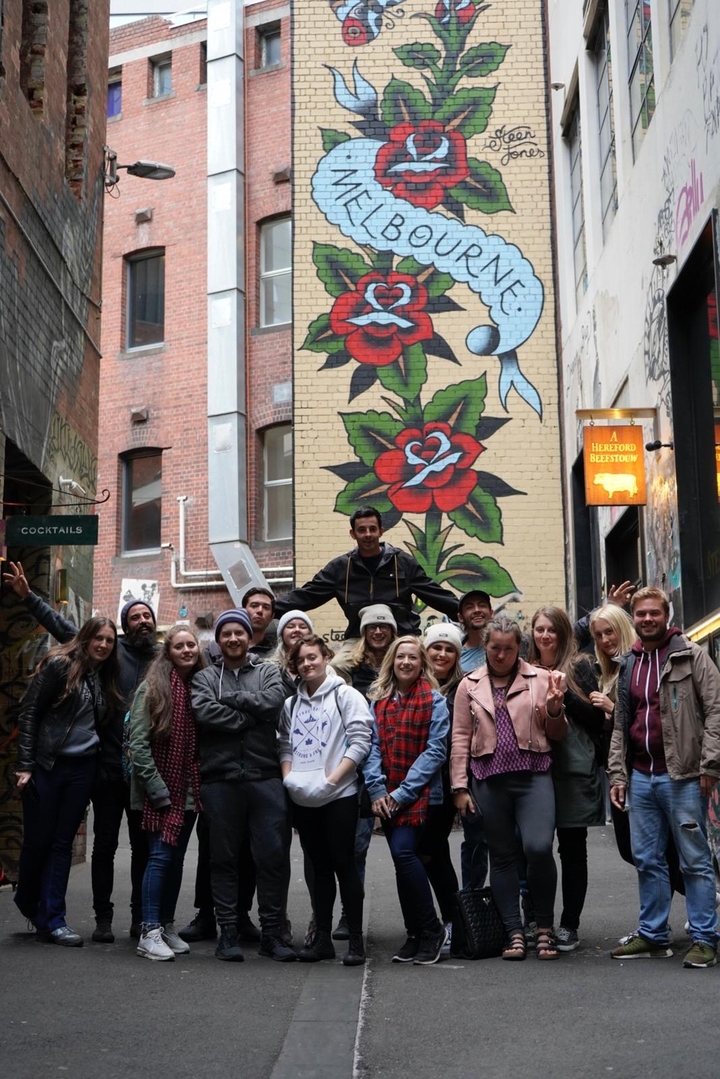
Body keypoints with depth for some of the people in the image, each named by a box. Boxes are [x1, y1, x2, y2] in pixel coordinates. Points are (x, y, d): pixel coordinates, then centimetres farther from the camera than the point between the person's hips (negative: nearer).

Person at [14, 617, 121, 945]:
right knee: (38, 840, 5)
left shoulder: (105, 678, 10)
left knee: (63, 842, 6)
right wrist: (25, 765, -13)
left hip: (82, 769, 5)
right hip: (47, 766, -5)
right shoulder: (59, 665, -7)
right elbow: (29, 713, -9)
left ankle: (51, 919, 10)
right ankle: (27, 901, 28)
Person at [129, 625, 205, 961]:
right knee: (160, 856, -8)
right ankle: (150, 933, -4)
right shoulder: (152, 688, -7)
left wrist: (201, 788, 3)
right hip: (161, 791, -5)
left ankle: (167, 926, 20)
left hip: (189, 791, 5)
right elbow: (138, 743, -11)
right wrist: (158, 789, -15)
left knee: (177, 858, 11)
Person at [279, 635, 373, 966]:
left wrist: (330, 779, -15)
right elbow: (285, 745, 16)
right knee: (319, 867, 11)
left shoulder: (346, 696, -2)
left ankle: (356, 941, 2)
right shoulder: (291, 704, 15)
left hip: (338, 796, -5)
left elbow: (359, 742, -9)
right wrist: (289, 777, -3)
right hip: (303, 799, 5)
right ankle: (322, 938, 16)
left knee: (344, 864, -4)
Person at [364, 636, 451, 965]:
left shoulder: (433, 700, -4)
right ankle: (415, 935, 18)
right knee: (405, 861, 8)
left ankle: (431, 929, -6)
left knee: (403, 851, -19)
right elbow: (373, 746, 6)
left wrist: (403, 793, -13)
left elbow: (435, 750, -9)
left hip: (420, 793, -5)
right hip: (387, 796, 5)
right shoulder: (379, 700, 11)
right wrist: (377, 790, -7)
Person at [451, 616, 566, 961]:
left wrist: (554, 708, -10)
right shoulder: (469, 685, 10)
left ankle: (544, 927, 1)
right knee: (501, 856, 6)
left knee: (538, 847, -17)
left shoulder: (540, 679, 7)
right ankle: (514, 933, 14)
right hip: (489, 779, 2)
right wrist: (460, 787, 4)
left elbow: (556, 735, 10)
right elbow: (460, 738, 9)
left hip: (533, 775, -2)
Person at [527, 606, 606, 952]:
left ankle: (569, 925, 12)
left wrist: (564, 695, -13)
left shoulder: (579, 667, 3)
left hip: (574, 770, -2)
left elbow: (597, 716, -3)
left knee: (572, 847, 4)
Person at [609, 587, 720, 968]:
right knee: (647, 861, 11)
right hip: (640, 777, 6)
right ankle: (652, 936, 20)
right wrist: (617, 773, 10)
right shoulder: (628, 664, 15)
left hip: (682, 776, -6)